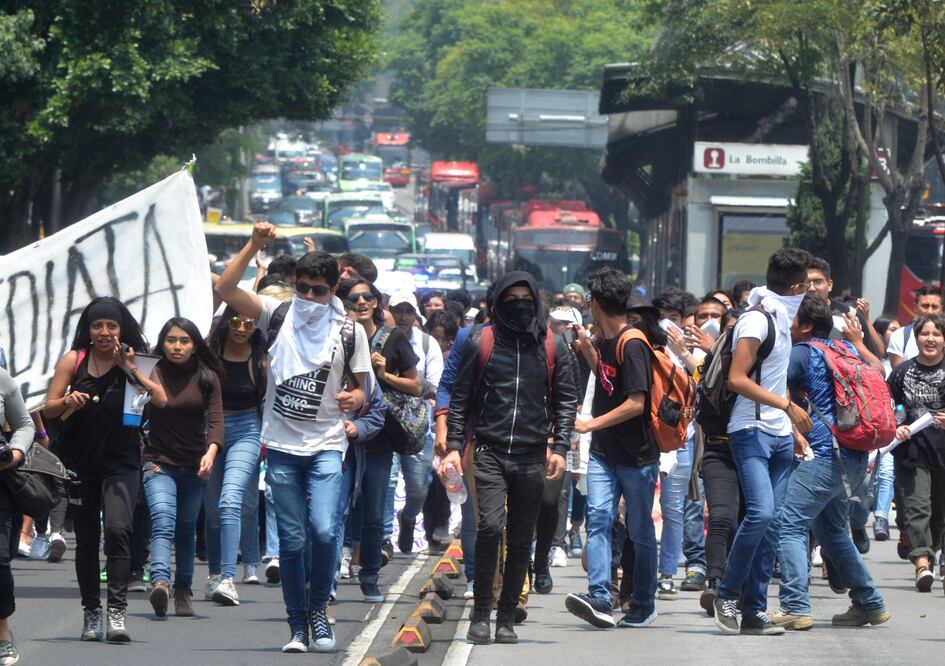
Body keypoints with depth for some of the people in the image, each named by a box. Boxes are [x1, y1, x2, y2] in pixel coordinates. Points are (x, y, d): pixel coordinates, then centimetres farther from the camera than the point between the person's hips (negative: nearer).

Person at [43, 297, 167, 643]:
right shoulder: (73, 360, 2)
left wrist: (130, 369, -15)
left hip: (121, 461, -2)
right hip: (80, 462, 2)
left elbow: (161, 400, -11)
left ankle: (117, 611, -23)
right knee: (86, 538, 9)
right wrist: (68, 401, -18)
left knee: (117, 529, -20)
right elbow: (49, 408, 3)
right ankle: (91, 613, 19)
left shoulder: (135, 361, 1)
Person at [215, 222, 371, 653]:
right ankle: (298, 626, 11)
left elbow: (358, 389, 10)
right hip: (282, 447, 1)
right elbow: (225, 289, -7)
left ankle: (318, 609, 5)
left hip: (326, 446, -1)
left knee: (324, 530, -17)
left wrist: (353, 399, -14)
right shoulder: (276, 316, 2)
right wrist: (254, 245, -15)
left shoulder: (348, 333, 3)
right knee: (292, 539, 2)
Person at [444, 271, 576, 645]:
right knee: (491, 526, -19)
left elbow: (566, 400, 11)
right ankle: (481, 614, -9)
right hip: (490, 453, -2)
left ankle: (506, 618, 13)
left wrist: (560, 448, 0)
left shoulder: (552, 348, 8)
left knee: (521, 541, 4)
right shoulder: (480, 344, 4)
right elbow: (461, 399, 7)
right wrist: (454, 445, -1)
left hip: (532, 457, 2)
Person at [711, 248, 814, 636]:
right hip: (752, 433, -9)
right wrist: (788, 406, -18)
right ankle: (727, 594, -7)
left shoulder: (781, 318, 17)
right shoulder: (756, 320, -12)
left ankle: (754, 611, 4)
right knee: (761, 512, -21)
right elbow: (738, 379, -19)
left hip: (779, 435, 9)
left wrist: (795, 430, 22)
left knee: (772, 523, 3)